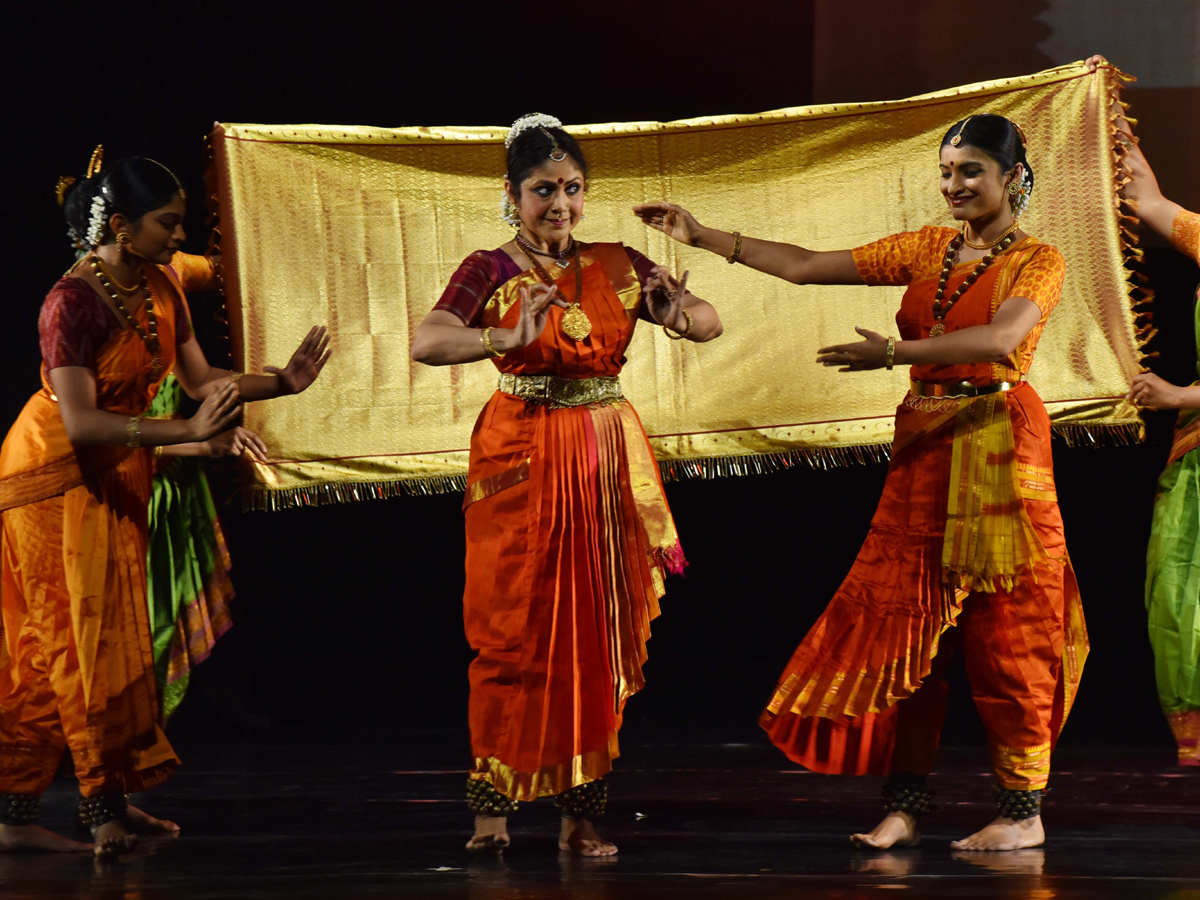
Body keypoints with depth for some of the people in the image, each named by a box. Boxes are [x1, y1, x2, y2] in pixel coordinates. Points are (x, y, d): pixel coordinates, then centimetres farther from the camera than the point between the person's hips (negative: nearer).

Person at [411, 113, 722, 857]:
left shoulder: (617, 267, 6)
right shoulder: (491, 272, -3)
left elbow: (711, 322, 2)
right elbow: (427, 342, -20)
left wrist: (680, 316, -23)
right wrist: (510, 338, -37)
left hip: (607, 460, 3)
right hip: (523, 460, -3)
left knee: (599, 635, 3)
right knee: (515, 634, -4)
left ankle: (582, 811, 9)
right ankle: (494, 800, 5)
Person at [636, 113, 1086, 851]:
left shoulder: (1038, 262, -3)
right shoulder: (927, 250, 12)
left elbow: (1003, 336, -22)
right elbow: (806, 266, 12)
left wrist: (898, 352, -30)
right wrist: (704, 237, 8)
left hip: (998, 453, -6)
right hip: (925, 451, 6)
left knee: (1005, 631, -4)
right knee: (904, 622, 1)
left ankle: (1024, 812, 2)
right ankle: (905, 806, 4)